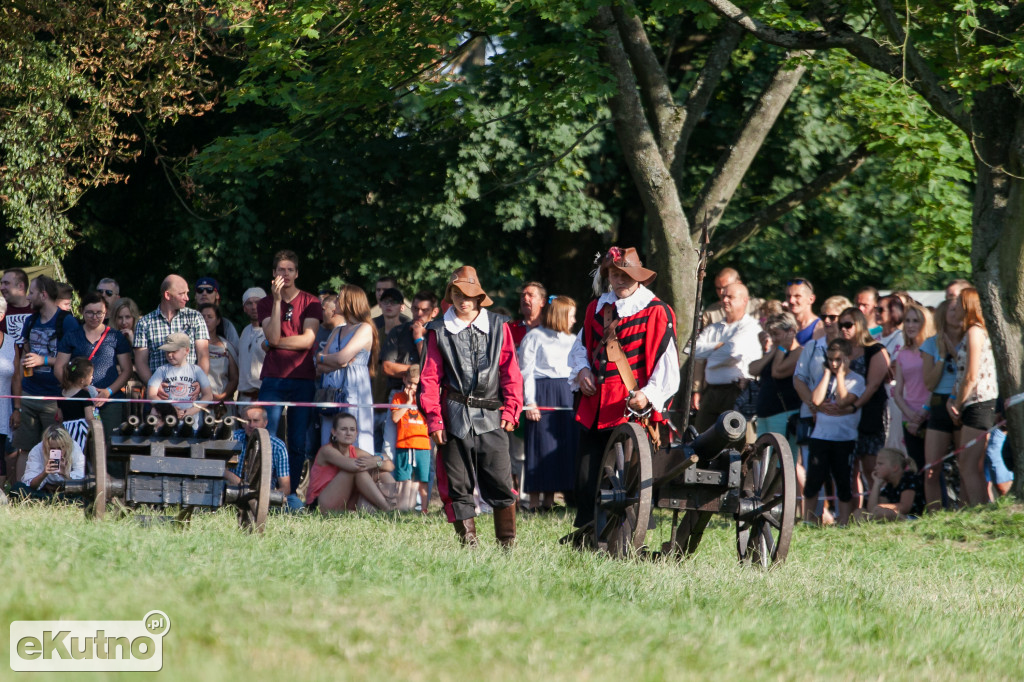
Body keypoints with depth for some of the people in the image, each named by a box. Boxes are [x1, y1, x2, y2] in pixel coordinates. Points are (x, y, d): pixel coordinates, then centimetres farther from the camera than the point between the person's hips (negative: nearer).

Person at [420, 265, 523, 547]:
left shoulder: (498, 326, 10)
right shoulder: (439, 331, 9)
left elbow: (511, 372, 9)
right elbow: (430, 378, 7)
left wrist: (510, 410, -1)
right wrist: (434, 419, -1)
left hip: (491, 417, -1)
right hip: (455, 417, 1)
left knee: (500, 482, -5)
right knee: (457, 485, 1)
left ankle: (508, 544, 2)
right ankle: (468, 543, 8)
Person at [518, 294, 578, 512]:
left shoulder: (571, 340, 19)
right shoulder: (534, 337, 0)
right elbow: (526, 371, -5)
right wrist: (530, 402, -13)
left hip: (567, 394, 6)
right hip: (542, 394, -6)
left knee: (566, 443, 1)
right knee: (541, 445, -7)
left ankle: (549, 499, 7)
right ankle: (535, 500, -3)